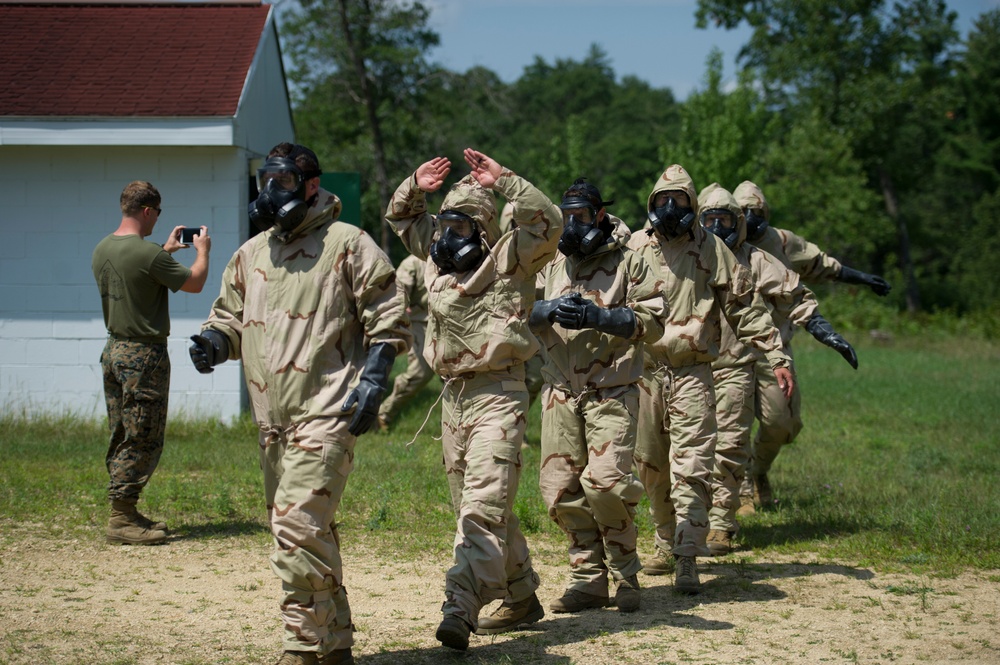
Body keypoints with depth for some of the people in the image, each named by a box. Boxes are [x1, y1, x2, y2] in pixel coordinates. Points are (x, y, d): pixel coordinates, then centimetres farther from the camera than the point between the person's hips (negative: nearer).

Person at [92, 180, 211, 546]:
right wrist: (202, 250, 10)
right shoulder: (148, 254, -19)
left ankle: (126, 513, 18)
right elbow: (194, 282, -7)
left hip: (114, 350, 9)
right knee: (143, 440, -4)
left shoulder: (102, 250, 6)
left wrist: (167, 250, 30)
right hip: (144, 354, -9)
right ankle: (121, 518, -4)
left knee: (122, 437, 13)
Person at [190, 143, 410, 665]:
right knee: (309, 535, 13)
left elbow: (388, 321, -3)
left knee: (298, 524, -18)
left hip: (326, 414, -7)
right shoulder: (251, 253, 17)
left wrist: (371, 383, -13)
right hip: (272, 419, 8)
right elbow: (230, 315, 24)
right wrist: (214, 341, 1)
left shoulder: (347, 245, -2)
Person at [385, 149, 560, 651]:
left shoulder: (509, 259, -5)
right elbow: (400, 218, 27)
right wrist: (415, 187, 8)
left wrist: (502, 181, -21)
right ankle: (521, 598, 25)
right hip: (453, 396, 8)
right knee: (474, 509, 13)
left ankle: (461, 608, -26)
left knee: (483, 507, -16)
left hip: (498, 395, -8)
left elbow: (547, 222, -21)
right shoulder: (436, 257, 15)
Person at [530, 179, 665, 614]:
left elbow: (654, 320, -5)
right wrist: (550, 310, -15)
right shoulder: (552, 265, 14)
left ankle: (624, 575, 1)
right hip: (560, 392, 5)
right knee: (560, 488, 1)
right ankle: (589, 578, 13)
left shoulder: (627, 262, 1)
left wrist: (599, 317, -17)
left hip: (612, 392, -5)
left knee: (606, 481, -17)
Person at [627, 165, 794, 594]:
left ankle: (687, 560, -14)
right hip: (642, 370, 3)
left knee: (691, 468, -11)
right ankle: (666, 545, 29)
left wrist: (776, 357, 1)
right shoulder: (634, 248, 7)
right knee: (651, 467, 11)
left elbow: (745, 307, 6)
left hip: (692, 373, -3)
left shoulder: (710, 249, 4)